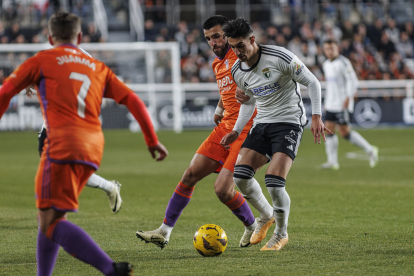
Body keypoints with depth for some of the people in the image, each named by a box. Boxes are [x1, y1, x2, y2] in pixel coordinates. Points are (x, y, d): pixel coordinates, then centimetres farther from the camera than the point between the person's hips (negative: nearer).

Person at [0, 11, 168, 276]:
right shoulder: (98, 68, 21)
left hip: (62, 143, -6)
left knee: (51, 223, -11)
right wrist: (152, 140, 18)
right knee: (50, 216, 20)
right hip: (93, 147, 6)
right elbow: (133, 100, 15)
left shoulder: (42, 60, 10)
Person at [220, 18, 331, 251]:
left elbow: (312, 83, -8)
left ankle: (281, 234, 5)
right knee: (240, 176, -12)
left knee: (274, 183, -20)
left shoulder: (280, 58, -16)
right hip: (262, 125, 6)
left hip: (289, 123, -6)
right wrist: (236, 131, 13)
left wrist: (316, 116, -15)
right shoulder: (238, 72, 4)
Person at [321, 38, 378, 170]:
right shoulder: (326, 65, 15)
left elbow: (352, 80, -13)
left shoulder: (343, 62, -10)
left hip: (342, 104, -8)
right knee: (329, 129, 0)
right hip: (331, 104, 8)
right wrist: (326, 99, 21)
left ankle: (370, 150, 2)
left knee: (344, 132, -10)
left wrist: (348, 97, -20)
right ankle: (332, 161, 2)